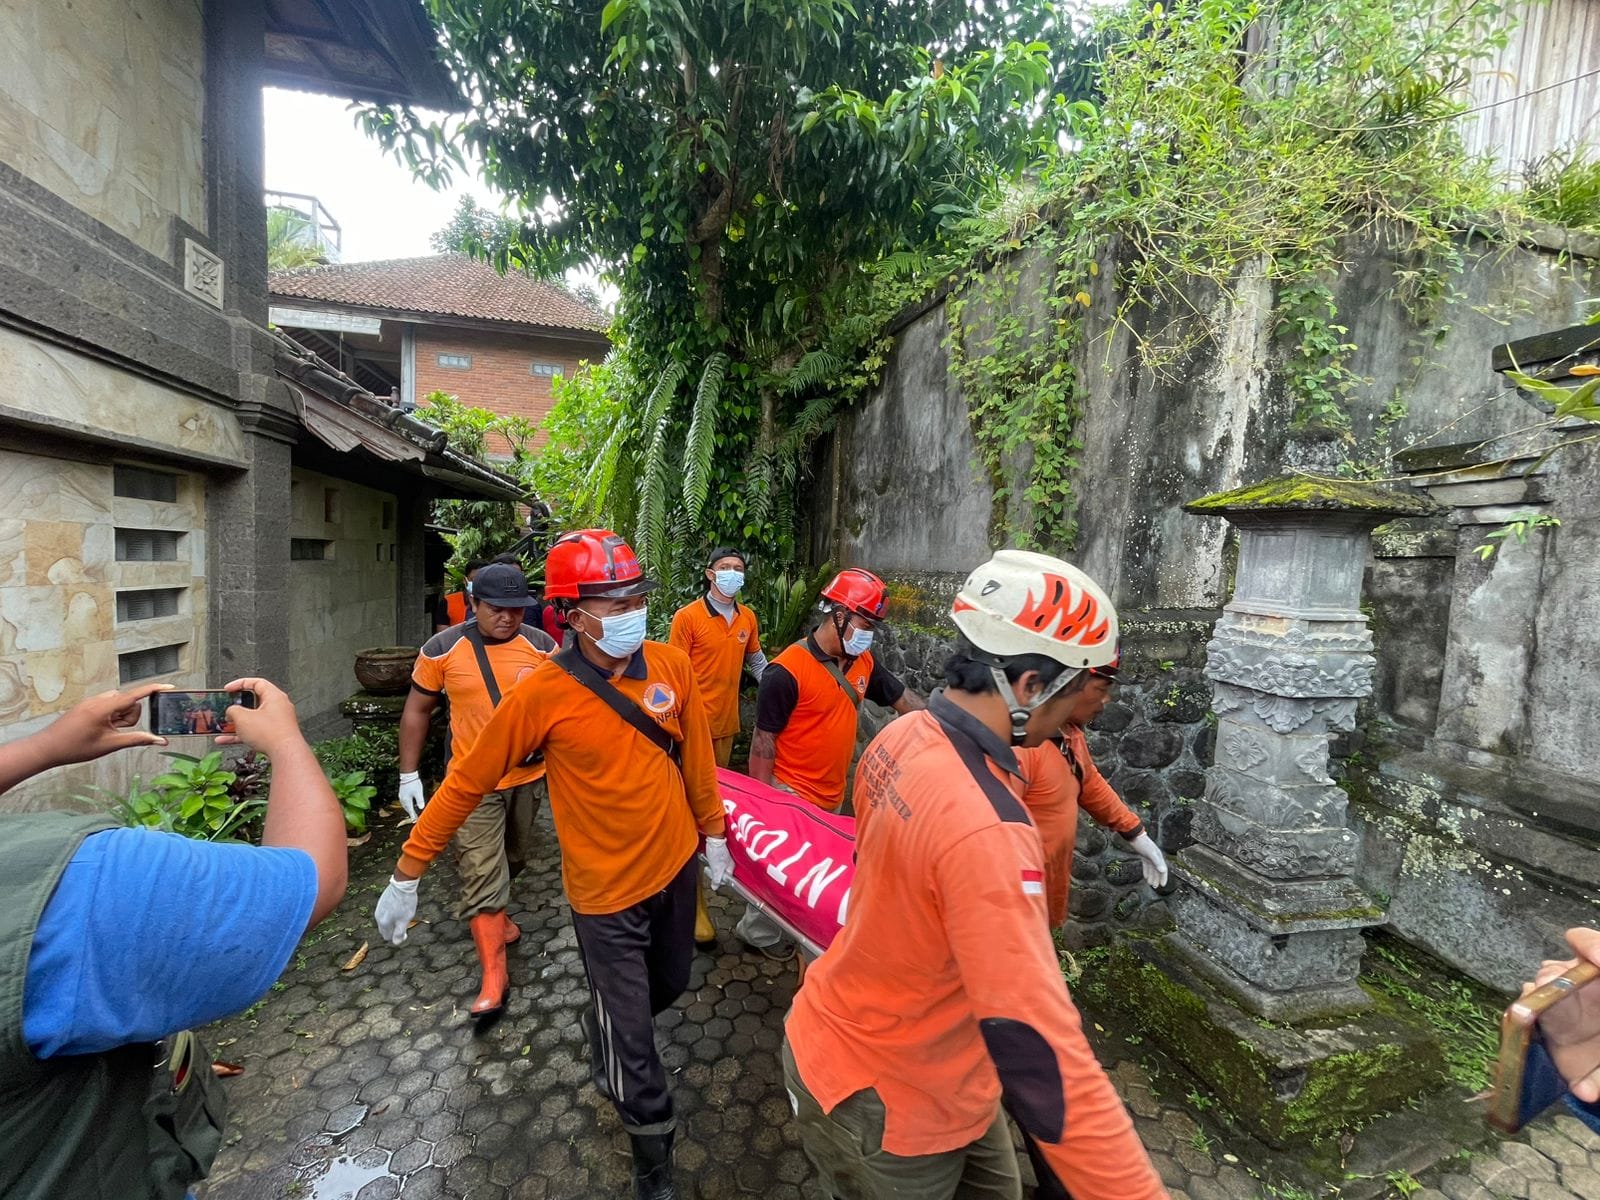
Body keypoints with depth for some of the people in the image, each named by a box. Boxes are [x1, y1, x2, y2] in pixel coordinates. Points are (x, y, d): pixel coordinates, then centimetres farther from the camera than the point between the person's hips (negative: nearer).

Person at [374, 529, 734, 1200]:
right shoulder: (542, 694, -21)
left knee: (668, 988, 28)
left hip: (676, 868, 5)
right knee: (634, 1048, 10)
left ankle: (606, 1046, 62)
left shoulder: (672, 665, -11)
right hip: (607, 893, -4)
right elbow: (466, 783, -11)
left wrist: (712, 831, 9)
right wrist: (407, 874, -5)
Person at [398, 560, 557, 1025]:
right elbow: (417, 710, 2)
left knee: (513, 859, 22)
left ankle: (492, 914, 50)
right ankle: (493, 973, 9)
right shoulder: (443, 649, -9)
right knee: (481, 873, -4)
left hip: (529, 776, 3)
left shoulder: (542, 646, -8)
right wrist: (408, 774, 3)